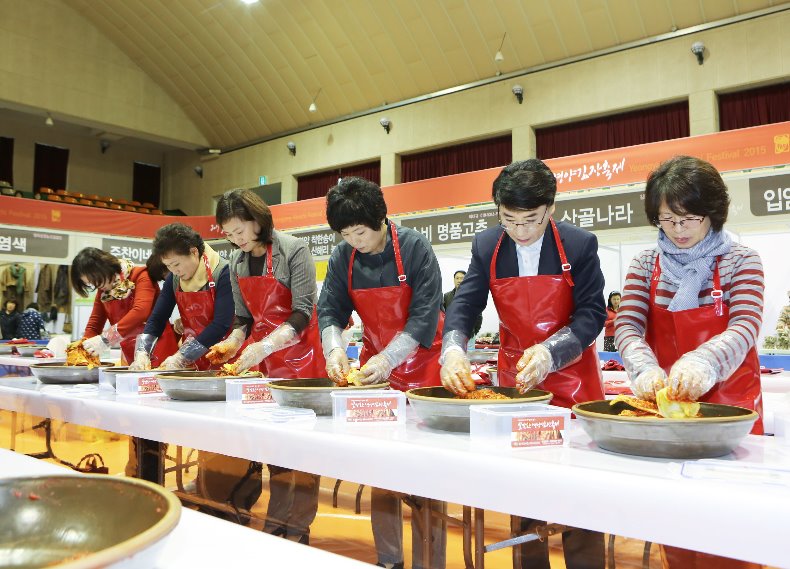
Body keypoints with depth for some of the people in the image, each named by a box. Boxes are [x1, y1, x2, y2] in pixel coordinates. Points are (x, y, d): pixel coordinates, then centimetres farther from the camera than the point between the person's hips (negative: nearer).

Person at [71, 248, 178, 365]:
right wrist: (85, 347, -10)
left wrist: (106, 339, -30)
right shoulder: (103, 291, 9)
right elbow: (94, 325, 10)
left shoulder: (141, 276, -11)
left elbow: (141, 312, -25)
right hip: (130, 357, 6)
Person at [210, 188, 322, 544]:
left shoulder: (292, 251, -13)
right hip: (260, 355, 6)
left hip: (298, 351, -5)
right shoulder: (237, 262, 7)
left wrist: (264, 347, -27)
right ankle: (276, 527, 18)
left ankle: (296, 530, 8)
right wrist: (234, 341, -5)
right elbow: (244, 314, 14)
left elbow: (303, 311, -18)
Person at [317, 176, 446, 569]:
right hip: (374, 364, 4)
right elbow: (330, 311, -2)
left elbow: (425, 316, -19)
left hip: (420, 363, -4)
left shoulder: (414, 248, -16)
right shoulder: (343, 257, -2)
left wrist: (388, 359, -29)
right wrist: (334, 349, -21)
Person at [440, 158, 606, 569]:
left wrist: (550, 352, -30)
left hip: (570, 378, -2)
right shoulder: (487, 247, -3)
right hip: (514, 379, 3)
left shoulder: (579, 245, -11)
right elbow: (464, 305, -6)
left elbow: (591, 315, -13)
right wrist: (453, 349, -26)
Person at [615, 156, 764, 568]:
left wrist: (704, 363, -36)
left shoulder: (741, 261, -2)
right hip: (662, 400, 2)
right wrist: (644, 368, -28)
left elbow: (744, 328, -15)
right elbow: (627, 327, -6)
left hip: (728, 403, -2)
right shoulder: (645, 266, 4)